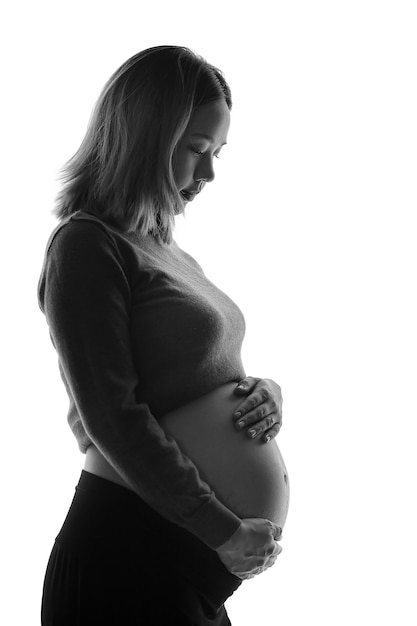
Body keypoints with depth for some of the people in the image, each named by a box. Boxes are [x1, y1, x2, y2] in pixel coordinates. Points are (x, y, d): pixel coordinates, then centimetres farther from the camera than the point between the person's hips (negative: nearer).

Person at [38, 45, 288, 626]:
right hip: (130, 552, -8)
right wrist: (225, 531, -16)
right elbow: (112, 419, -19)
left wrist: (267, 391, -3)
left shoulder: (169, 252, 13)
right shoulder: (89, 246, -12)